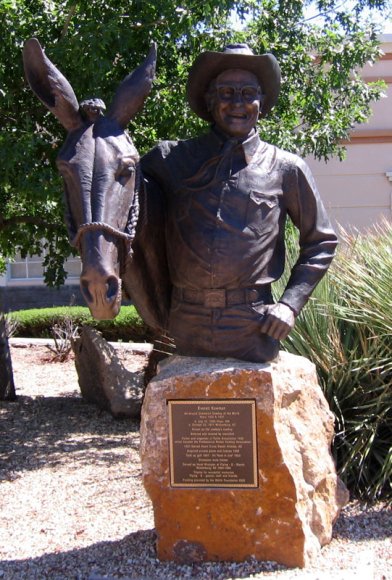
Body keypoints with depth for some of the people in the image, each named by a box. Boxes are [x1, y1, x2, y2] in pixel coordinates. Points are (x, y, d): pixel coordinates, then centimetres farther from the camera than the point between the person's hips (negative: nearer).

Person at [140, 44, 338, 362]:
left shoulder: (286, 169, 3)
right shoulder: (171, 158, 5)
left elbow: (321, 242, 8)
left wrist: (290, 303, 0)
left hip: (252, 328, -1)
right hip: (187, 328, 2)